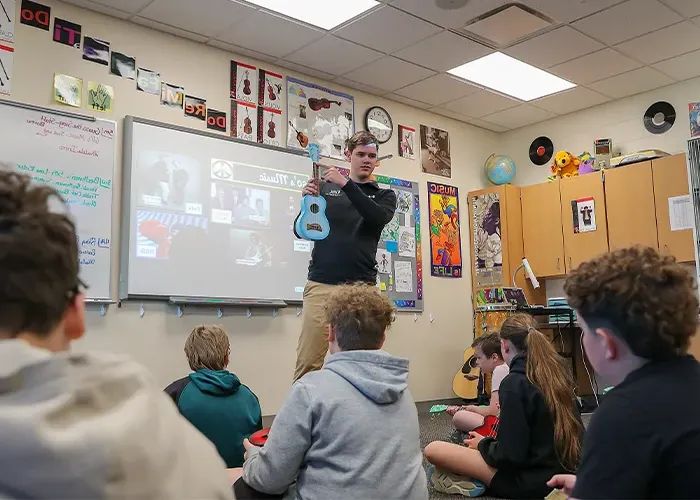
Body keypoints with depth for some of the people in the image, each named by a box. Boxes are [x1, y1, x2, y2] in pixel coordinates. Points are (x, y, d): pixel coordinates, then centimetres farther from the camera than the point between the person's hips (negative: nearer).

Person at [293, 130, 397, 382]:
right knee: (307, 363, -6)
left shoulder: (384, 196, 14)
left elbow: (379, 218, -10)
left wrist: (346, 185, -17)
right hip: (320, 284, 0)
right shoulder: (326, 188, 14)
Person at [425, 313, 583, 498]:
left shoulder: (514, 383, -20)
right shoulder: (558, 369, 2)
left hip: (532, 480, -8)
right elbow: (577, 431, 14)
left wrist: (483, 444, 0)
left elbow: (509, 455, -21)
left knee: (433, 450, -12)